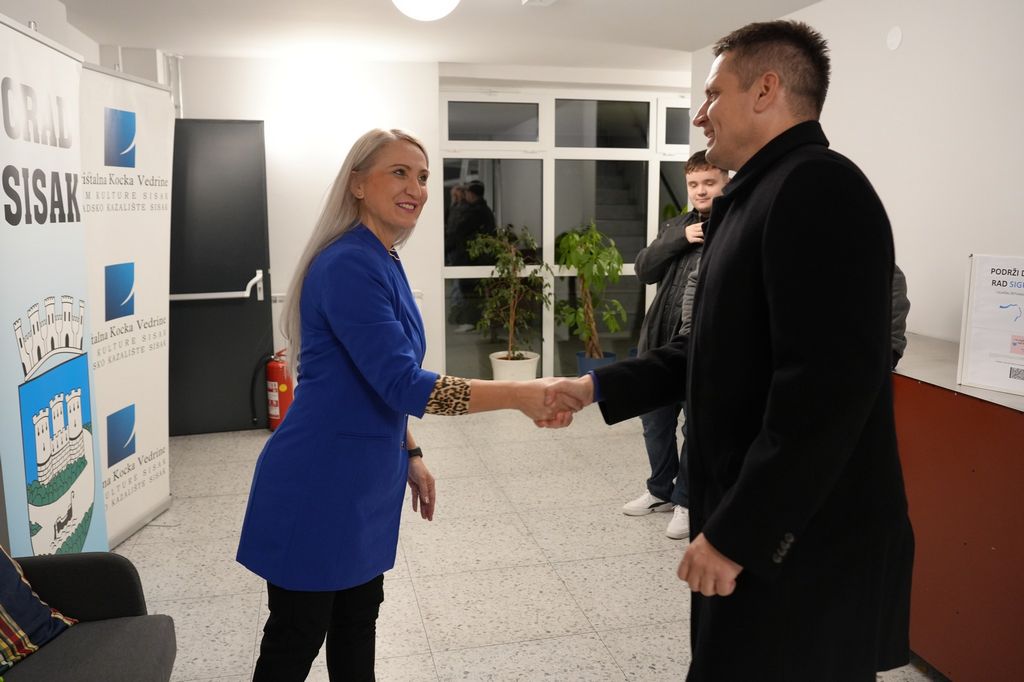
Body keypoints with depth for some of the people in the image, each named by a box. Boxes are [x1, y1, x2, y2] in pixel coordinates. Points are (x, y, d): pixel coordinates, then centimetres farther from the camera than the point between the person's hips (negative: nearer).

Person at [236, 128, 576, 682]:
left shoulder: (384, 262, 9)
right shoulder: (348, 266, -21)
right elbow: (403, 384, -28)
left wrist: (409, 455, 15)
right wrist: (520, 395, -28)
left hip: (364, 481, 9)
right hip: (317, 487, -9)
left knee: (357, 623, 19)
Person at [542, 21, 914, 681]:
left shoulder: (818, 186, -18)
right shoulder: (764, 193, 14)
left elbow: (828, 385, -26)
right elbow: (718, 350, 16)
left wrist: (736, 533, -21)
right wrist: (598, 387, 9)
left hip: (804, 546, -9)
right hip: (761, 528, 9)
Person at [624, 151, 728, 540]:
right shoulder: (678, 226, 13)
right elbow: (644, 270, 3)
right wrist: (680, 239, -7)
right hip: (661, 340, 7)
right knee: (655, 419, 16)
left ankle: (687, 501, 24)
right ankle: (661, 491, 36)